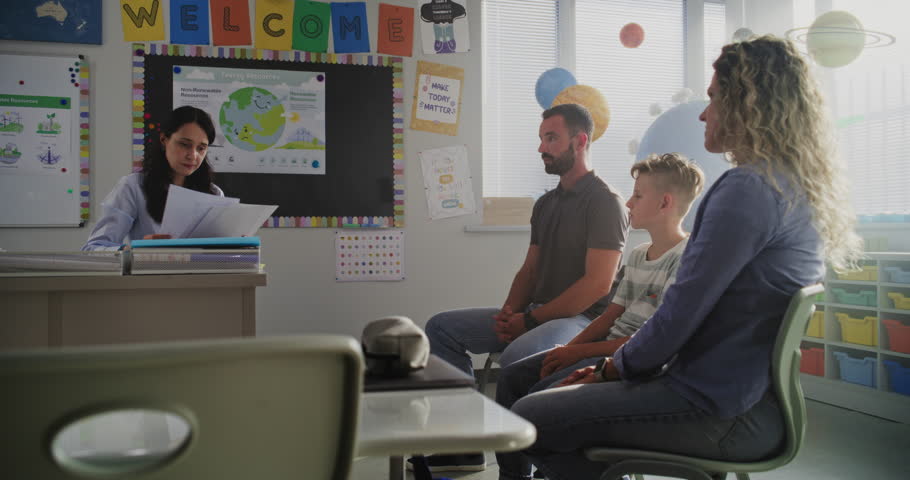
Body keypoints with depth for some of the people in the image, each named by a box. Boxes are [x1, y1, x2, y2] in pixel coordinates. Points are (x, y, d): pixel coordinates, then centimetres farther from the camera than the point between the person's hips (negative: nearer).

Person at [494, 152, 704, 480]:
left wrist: (580, 352, -16)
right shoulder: (637, 256, 16)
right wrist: (567, 349, -1)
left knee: (543, 395, -23)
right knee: (513, 377, 2)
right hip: (609, 350, 9)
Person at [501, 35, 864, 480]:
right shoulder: (800, 190, 13)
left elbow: (683, 310, -20)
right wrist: (622, 362, 12)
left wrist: (618, 365, -1)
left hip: (719, 410, -10)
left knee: (527, 419, -6)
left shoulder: (748, 189, -19)